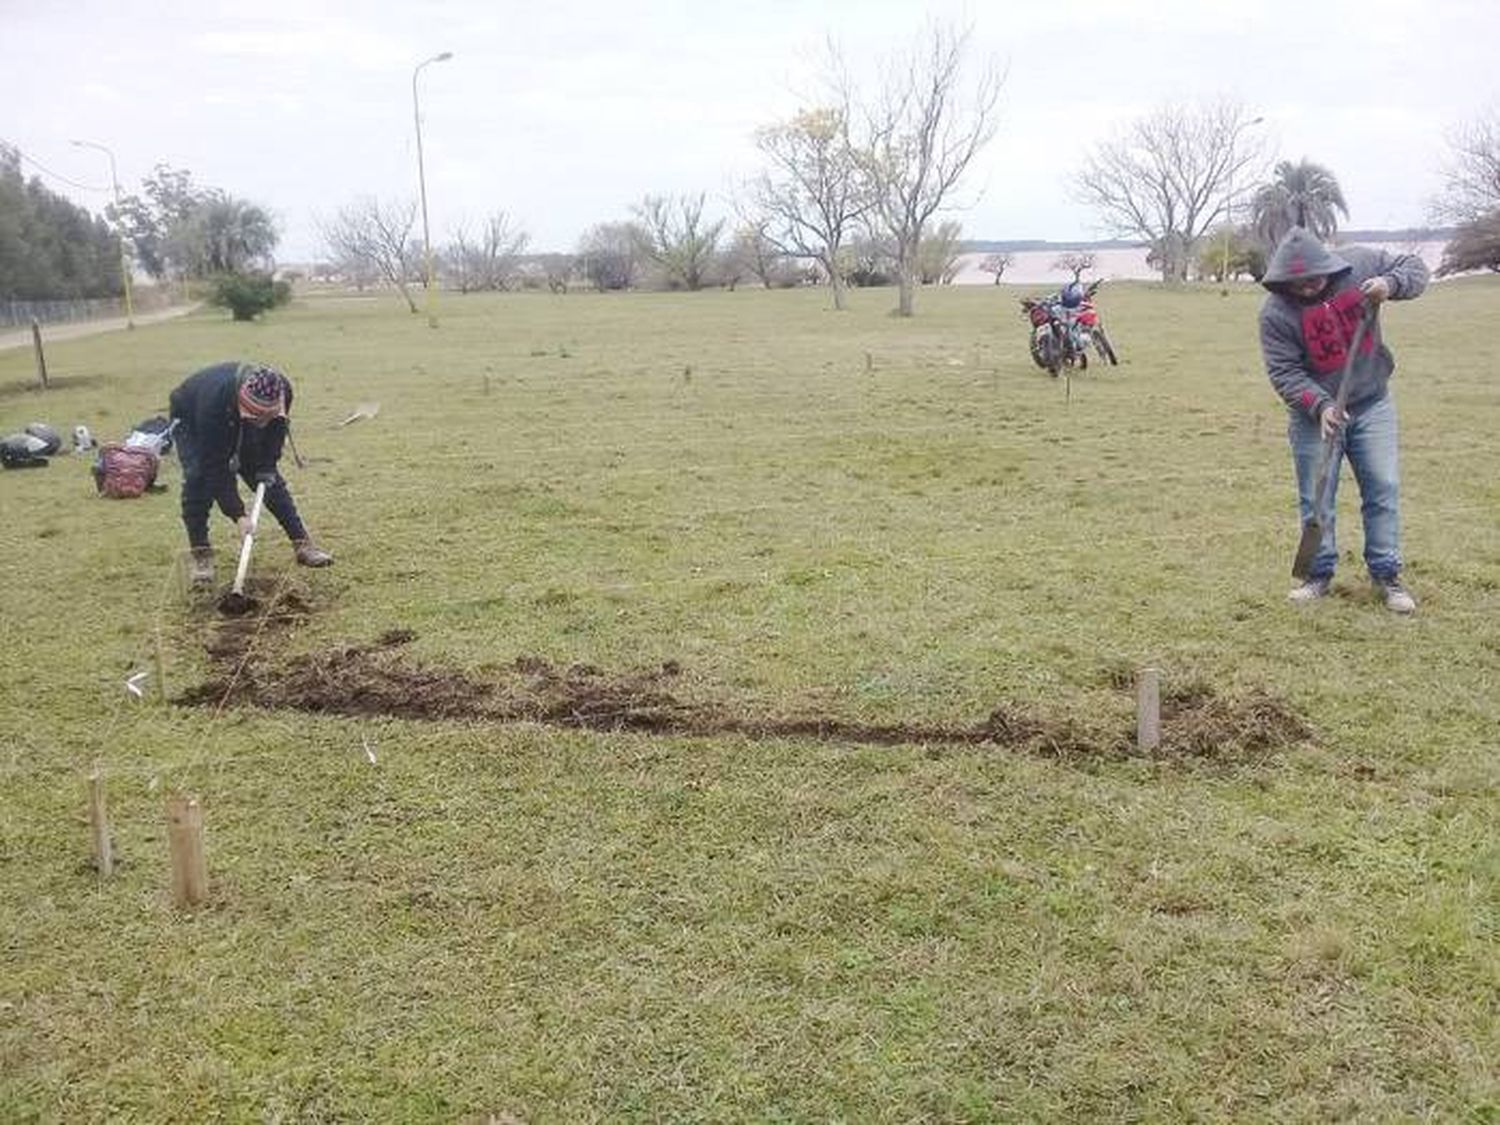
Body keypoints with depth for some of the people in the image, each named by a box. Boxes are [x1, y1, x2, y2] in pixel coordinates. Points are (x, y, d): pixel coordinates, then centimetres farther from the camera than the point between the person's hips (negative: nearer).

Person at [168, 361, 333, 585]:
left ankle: (302, 542, 5)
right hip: (191, 420, -4)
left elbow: (274, 434, -11)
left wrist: (266, 469, -22)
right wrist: (238, 514, -42)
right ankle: (201, 554, -13)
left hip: (239, 425, 4)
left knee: (269, 478, -3)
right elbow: (214, 466, -40)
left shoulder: (282, 391, -35)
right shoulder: (214, 398, -46)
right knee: (197, 477, -23)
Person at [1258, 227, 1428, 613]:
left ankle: (1386, 574, 13)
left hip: (1372, 405, 2)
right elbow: (1284, 373, -17)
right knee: (1316, 497, 5)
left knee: (1384, 489, 2)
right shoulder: (1276, 313, -18)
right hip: (1314, 413, -2)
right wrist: (1320, 406, -29)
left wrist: (1391, 284, -22)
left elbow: (1414, 267, 1)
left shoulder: (1359, 264, -11)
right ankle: (1320, 574, 20)